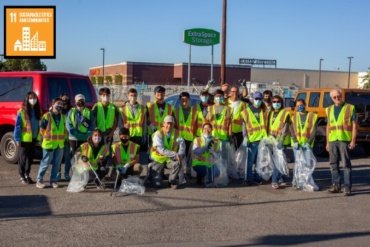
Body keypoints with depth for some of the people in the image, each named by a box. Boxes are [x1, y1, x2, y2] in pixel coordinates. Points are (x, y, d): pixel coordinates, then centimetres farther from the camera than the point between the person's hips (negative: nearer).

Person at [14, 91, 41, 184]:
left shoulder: (37, 111, 6)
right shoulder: (22, 112, -11)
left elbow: (40, 125, 9)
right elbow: (17, 126, -10)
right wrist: (17, 139, -13)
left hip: (34, 139, 5)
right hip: (24, 139, -5)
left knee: (30, 158, 12)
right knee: (23, 158, 5)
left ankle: (27, 175, 25)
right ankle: (22, 177, 16)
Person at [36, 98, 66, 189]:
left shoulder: (62, 117, 10)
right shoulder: (47, 116, -9)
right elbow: (42, 129, -5)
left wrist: (63, 138, 12)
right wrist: (47, 138, 0)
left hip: (60, 144, 6)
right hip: (49, 144, -5)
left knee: (57, 163, 8)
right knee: (45, 163, -1)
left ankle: (53, 180, 19)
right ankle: (39, 181, 9)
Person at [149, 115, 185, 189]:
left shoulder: (176, 133, -4)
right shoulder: (158, 134, -18)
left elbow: (182, 144, -14)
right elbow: (161, 150, -27)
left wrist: (180, 155, -34)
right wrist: (175, 154, -34)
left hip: (170, 159, 3)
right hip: (159, 159, -3)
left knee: (177, 163, -32)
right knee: (156, 184, -12)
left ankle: (172, 181, -3)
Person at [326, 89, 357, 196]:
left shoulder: (350, 108, 3)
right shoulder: (329, 110, 15)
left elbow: (354, 125, -1)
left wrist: (353, 141, -8)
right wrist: (327, 142, 13)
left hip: (345, 140, -4)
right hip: (332, 141, 4)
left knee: (346, 164, -4)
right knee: (333, 164, 7)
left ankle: (347, 187, -1)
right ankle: (336, 185, 17)